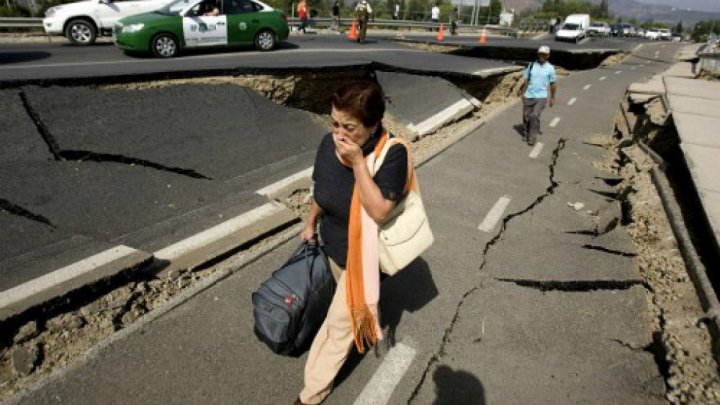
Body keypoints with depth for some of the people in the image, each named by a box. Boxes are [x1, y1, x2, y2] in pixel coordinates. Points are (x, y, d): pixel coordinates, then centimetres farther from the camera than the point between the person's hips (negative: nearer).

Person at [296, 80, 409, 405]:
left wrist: (358, 162, -38)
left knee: (340, 321, 8)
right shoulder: (328, 143, -14)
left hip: (362, 255, -6)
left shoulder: (392, 153, -29)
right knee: (354, 303, 31)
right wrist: (311, 224, 17)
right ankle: (369, 329, 64)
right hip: (334, 247, 6)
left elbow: (379, 212, -33)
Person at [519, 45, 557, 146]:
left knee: (534, 115, -18)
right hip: (528, 96, 3)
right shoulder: (531, 65, 3)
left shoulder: (550, 68, -1)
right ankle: (526, 134, 31)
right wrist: (522, 92, 5)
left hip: (541, 97, -3)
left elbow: (553, 84, 7)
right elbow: (526, 80, 8)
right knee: (526, 116, 9)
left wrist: (552, 98, 9)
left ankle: (532, 137, -6)